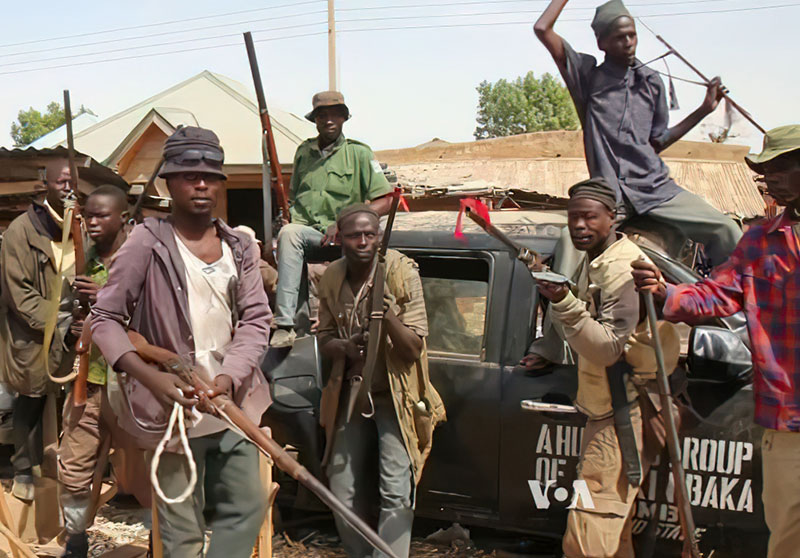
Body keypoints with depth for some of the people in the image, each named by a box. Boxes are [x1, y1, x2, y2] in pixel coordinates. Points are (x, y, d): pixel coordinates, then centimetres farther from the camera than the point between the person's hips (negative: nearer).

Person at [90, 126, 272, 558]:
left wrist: (230, 377, -14)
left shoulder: (239, 246, 8)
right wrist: (150, 376, -20)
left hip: (232, 404, 5)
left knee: (247, 508, 12)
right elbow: (105, 317, -6)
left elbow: (256, 318, 4)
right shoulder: (148, 242, -6)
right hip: (173, 408, -5)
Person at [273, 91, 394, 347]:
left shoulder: (359, 153, 6)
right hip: (304, 228, 1)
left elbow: (385, 201, 0)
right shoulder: (303, 151, 18)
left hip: (340, 237, -1)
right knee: (288, 233, -33)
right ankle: (285, 324, -40)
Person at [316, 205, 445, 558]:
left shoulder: (401, 272, -14)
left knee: (396, 493, -11)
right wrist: (343, 348, -16)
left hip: (394, 396, -4)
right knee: (343, 495, 11)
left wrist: (388, 315, -33)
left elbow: (414, 347, -15)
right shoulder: (331, 280, -3)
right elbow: (324, 339, 7)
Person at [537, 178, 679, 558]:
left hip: (624, 414, -11)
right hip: (606, 408, 11)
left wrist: (564, 302, -35)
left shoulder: (621, 269, -19)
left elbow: (608, 348, -27)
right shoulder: (593, 261, 12)